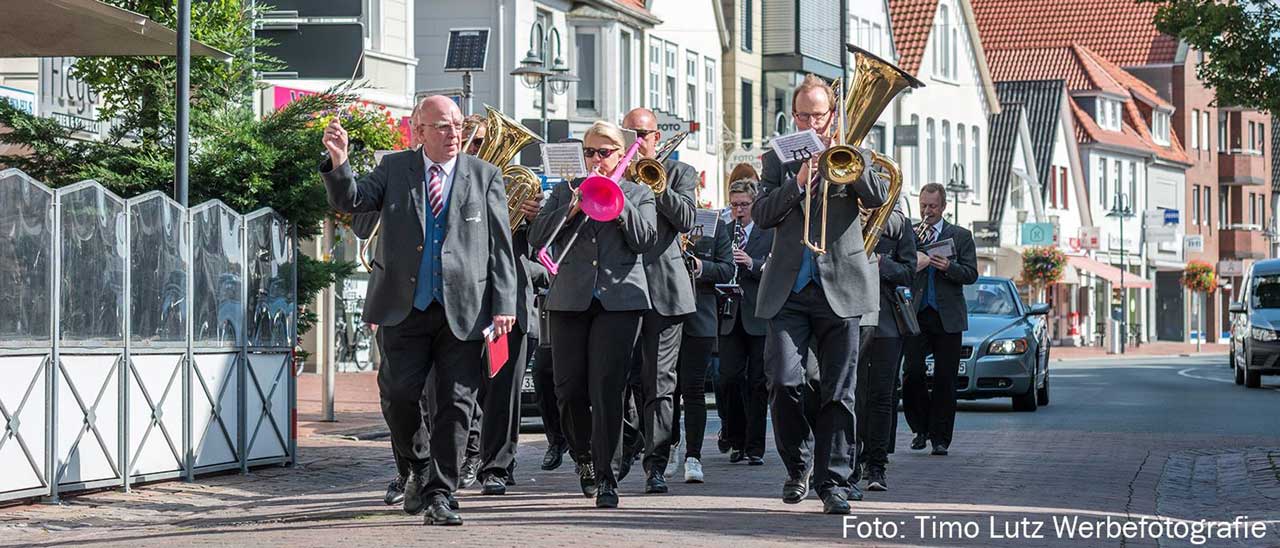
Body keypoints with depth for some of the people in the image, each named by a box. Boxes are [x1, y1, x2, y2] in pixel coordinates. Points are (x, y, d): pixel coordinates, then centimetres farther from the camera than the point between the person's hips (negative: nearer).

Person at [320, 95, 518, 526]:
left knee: (455, 404, -2)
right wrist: (338, 164, -22)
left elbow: (500, 246, 4)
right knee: (399, 394, -4)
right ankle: (418, 467, 22)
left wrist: (504, 305, -3)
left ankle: (438, 495, 4)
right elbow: (350, 201, -1)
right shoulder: (394, 168, 9)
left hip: (463, 309, 0)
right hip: (404, 308, 0)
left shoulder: (485, 177, 6)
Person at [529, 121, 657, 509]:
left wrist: (617, 200, -6)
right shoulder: (565, 191, 17)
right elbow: (537, 237, 4)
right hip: (570, 300, 2)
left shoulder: (639, 195, 14)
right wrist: (573, 209, -8)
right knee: (569, 390, 1)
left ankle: (606, 478, -9)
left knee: (607, 390, -11)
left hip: (619, 299, -2)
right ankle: (584, 457, 27)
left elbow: (644, 239, -2)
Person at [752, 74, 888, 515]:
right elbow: (761, 214, 2)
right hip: (788, 291, 1)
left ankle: (834, 481, 4)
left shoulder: (852, 155, 11)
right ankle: (797, 467, 9)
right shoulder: (777, 158, 14)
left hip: (840, 289, -1)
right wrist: (798, 182, -11)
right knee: (783, 382, -10)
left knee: (838, 392, -1)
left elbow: (878, 196, -7)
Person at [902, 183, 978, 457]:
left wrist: (949, 267, -16)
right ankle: (920, 428, 10)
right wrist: (914, 258, -11)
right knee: (912, 372, -9)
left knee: (945, 379, -1)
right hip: (917, 315, 1)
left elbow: (971, 274, 2)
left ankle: (940, 437, 6)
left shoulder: (960, 236, 9)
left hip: (948, 317, 0)